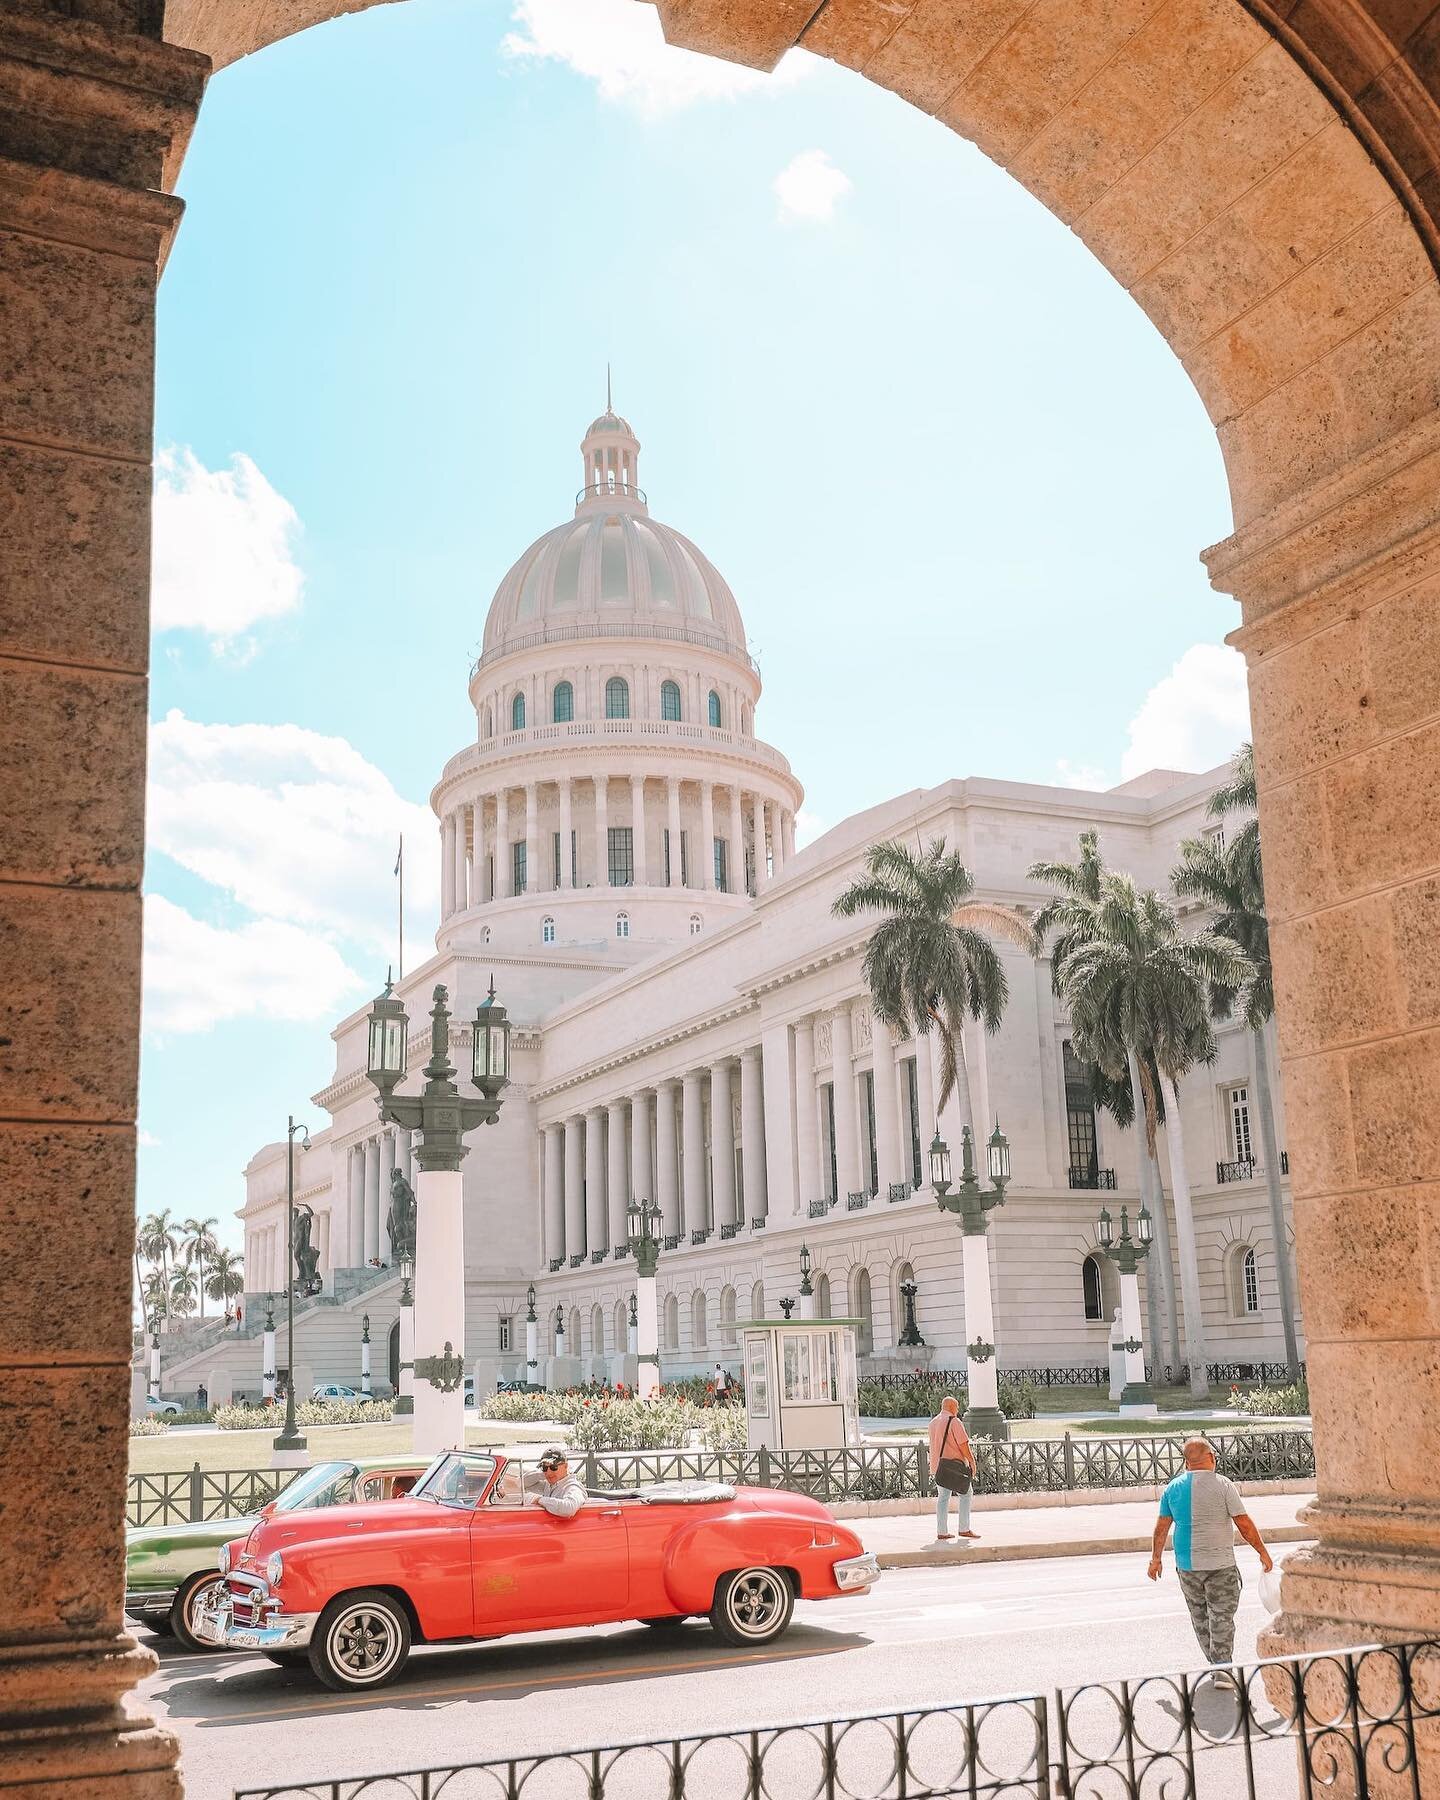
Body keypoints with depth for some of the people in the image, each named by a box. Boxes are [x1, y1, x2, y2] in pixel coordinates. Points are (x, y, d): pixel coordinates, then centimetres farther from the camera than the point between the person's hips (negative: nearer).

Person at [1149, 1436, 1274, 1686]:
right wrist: (1263, 1552, 3)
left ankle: (1216, 1663, 25)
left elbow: (1161, 1527, 9)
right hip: (1220, 1564, -4)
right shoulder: (1223, 1485, -9)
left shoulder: (1173, 1488, 4)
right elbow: (1245, 1525, -9)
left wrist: (1156, 1559, 20)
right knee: (1222, 1617, 2)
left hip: (1186, 1565, 4)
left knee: (1199, 1616, 16)